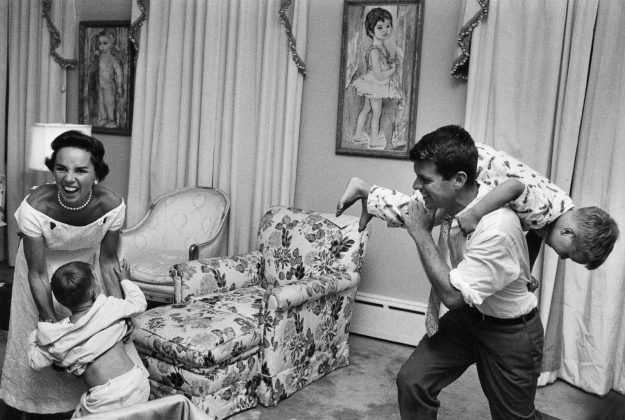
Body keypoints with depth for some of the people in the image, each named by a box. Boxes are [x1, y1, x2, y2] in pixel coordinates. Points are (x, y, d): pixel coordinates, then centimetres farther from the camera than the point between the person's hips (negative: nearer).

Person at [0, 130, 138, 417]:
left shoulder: (112, 205, -31)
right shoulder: (34, 208, -36)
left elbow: (108, 261, -14)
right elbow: (37, 274, -23)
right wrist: (51, 321, -25)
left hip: (86, 263, 2)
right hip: (45, 266, -1)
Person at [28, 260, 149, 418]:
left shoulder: (56, 339, -1)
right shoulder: (112, 307, -3)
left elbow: (36, 363, 13)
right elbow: (139, 303, 14)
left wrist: (34, 337, 30)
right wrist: (125, 280, 30)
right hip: (136, 382, 2)